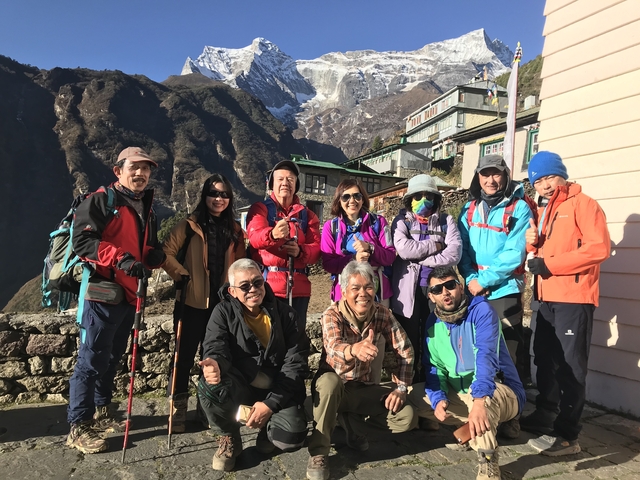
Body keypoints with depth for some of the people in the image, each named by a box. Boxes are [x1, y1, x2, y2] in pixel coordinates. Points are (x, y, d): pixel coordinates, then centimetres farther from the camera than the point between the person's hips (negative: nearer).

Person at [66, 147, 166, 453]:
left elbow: (151, 250, 21)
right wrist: (120, 258, -26)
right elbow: (81, 240, -16)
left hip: (130, 294, 7)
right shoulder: (100, 201, -6)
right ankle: (78, 427, 9)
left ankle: (101, 413, 33)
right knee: (92, 359, -3)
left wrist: (156, 256, -3)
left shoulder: (147, 210, 16)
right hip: (102, 291, -7)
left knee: (112, 357, 18)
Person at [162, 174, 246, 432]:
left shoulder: (235, 230, 8)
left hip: (222, 303, 4)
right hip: (192, 302, -4)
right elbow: (166, 252, -6)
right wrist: (181, 275, -13)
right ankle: (179, 408, 18)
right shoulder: (190, 225, -4)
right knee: (185, 355, 4)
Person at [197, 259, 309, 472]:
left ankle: (269, 427, 14)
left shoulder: (285, 314, -3)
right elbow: (216, 347, -16)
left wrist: (270, 403, -17)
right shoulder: (223, 312, -2)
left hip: (277, 391, 0)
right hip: (240, 387, 1)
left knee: (290, 438, -27)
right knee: (209, 385, -32)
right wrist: (214, 364, -43)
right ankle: (230, 439, 0)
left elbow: (295, 362, -8)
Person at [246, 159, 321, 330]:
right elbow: (255, 236, -16)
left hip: (298, 286, 3)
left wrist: (300, 252, -19)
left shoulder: (307, 215, 14)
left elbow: (317, 248, 3)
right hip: (266, 284, -3)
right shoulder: (260, 209, 5)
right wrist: (273, 234, -38)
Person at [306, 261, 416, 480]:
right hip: (332, 386, -4)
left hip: (362, 387, 4)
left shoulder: (381, 313, -8)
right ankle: (317, 453, -22)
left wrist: (401, 388, -11)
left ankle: (352, 422, 9)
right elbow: (333, 349, -40)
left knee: (407, 418, -14)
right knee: (330, 380, -39)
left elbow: (405, 349, -2)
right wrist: (354, 349, -62)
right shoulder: (332, 314, -20)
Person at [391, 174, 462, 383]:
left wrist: (420, 258, -12)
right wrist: (435, 245, -7)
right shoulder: (402, 221, 7)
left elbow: (454, 253, -7)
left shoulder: (446, 221, 9)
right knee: (409, 343, 6)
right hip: (409, 291, -1)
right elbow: (403, 248, -13)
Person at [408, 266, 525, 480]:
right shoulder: (433, 322, 1)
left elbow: (486, 356, -32)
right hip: (460, 395, 7)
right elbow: (434, 368, -2)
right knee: (411, 396, -5)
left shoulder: (481, 310, -17)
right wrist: (438, 399, -23)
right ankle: (471, 425, 1)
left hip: (499, 392, -6)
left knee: (483, 395, -39)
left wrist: (479, 401, -47)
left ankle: (488, 462, -23)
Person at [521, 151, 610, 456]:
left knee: (569, 367, -3)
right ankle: (545, 416, 31)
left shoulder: (583, 204, -6)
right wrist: (532, 243, -1)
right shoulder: (542, 212, 17)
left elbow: (599, 248, -18)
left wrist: (549, 263, -18)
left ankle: (567, 435, 5)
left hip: (574, 298, -8)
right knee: (545, 361, 16)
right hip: (547, 298, 8)